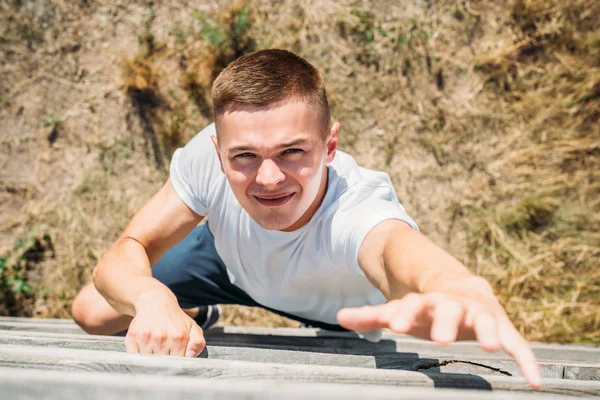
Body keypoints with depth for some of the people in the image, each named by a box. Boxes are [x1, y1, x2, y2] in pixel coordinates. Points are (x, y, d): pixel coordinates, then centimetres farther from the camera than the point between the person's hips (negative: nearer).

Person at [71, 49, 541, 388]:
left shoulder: (357, 209, -51)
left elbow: (401, 250, -75)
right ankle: (196, 321, 33)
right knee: (92, 313, -1)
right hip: (232, 259, 2)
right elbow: (121, 257, -37)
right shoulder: (207, 157, -38)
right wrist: (152, 298, -63)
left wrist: (461, 290, -101)